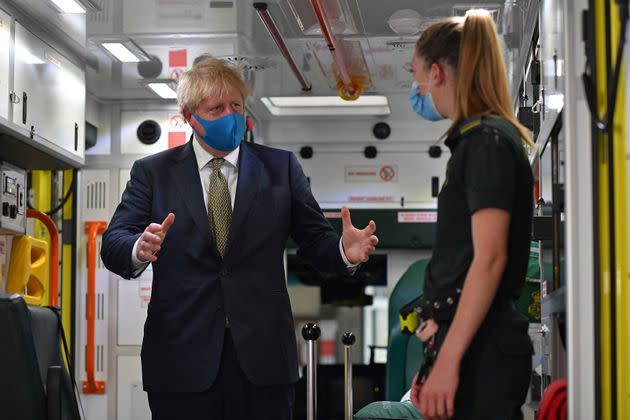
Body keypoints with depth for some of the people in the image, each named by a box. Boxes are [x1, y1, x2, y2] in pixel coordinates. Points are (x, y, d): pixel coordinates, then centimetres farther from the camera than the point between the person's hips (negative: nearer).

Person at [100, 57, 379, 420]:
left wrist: (344, 251, -16)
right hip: (182, 358, 0)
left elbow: (315, 239, 6)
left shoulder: (280, 167, 9)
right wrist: (139, 250, -25)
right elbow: (113, 243, -2)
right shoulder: (153, 172, 6)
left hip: (263, 358, 1)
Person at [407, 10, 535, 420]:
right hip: (474, 345, 9)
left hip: (481, 352, -9)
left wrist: (448, 361, -21)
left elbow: (490, 258, -19)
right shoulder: (480, 138, 16)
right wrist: (439, 355, 21)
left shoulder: (487, 141, -11)